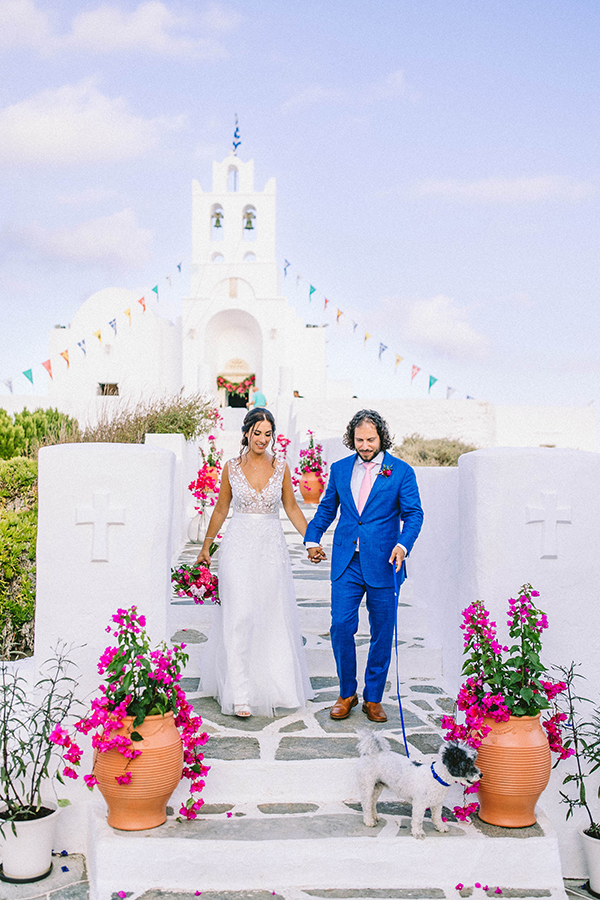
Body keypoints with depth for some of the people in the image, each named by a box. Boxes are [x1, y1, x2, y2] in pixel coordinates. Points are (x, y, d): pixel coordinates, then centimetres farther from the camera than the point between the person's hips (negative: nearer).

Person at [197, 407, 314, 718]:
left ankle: (270, 686, 24)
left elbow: (292, 508, 10)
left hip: (271, 548, 2)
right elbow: (220, 510, 10)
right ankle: (241, 695, -6)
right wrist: (205, 547, 14)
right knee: (239, 618, -8)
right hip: (238, 545, -1)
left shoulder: (280, 467, 3)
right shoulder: (232, 467, 1)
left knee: (271, 618, 8)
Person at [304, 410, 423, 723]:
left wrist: (403, 544, -20)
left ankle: (373, 698, 19)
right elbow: (327, 508, 20)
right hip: (346, 562, 2)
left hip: (383, 564, -2)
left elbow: (413, 513, -3)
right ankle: (347, 693, 14)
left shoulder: (401, 471, 1)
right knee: (341, 626, -5)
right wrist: (312, 538, 7)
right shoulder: (339, 469, 10)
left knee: (382, 633, 5)